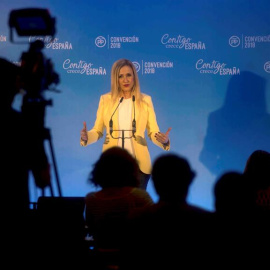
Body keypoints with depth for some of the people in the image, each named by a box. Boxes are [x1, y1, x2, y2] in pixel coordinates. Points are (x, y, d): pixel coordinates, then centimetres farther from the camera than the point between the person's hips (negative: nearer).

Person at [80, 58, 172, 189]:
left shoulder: (145, 100, 2)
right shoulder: (105, 99, 3)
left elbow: (153, 132, 2)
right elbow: (97, 131, 6)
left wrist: (163, 140, -19)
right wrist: (86, 137, -15)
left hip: (138, 164, 0)